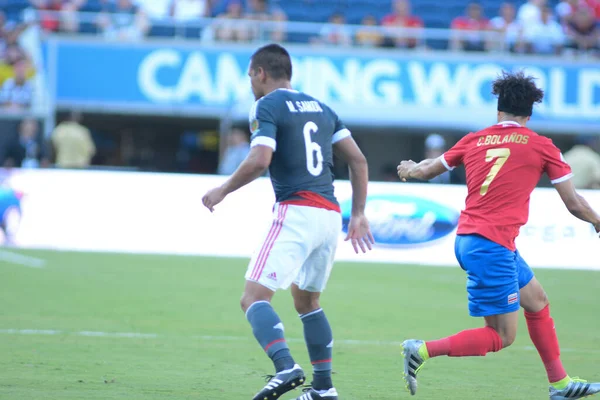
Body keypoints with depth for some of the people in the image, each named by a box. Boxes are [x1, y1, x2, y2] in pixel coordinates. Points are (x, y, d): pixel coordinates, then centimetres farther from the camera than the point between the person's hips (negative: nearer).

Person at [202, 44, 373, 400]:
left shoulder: (267, 106, -2)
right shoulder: (321, 108, 20)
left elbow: (260, 160, -16)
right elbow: (358, 160, 16)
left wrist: (222, 191, -2)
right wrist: (359, 215, 19)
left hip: (296, 213, -8)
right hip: (330, 216, 8)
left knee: (255, 297, -11)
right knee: (307, 301, 23)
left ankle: (287, 368, -33)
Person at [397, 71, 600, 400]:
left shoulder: (474, 140, 10)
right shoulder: (541, 146, -1)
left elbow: (427, 170, 23)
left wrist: (410, 170, 46)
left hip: (467, 239, 8)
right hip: (492, 245, -8)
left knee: (537, 302, 21)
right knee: (502, 336, -2)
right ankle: (422, 351, -13)